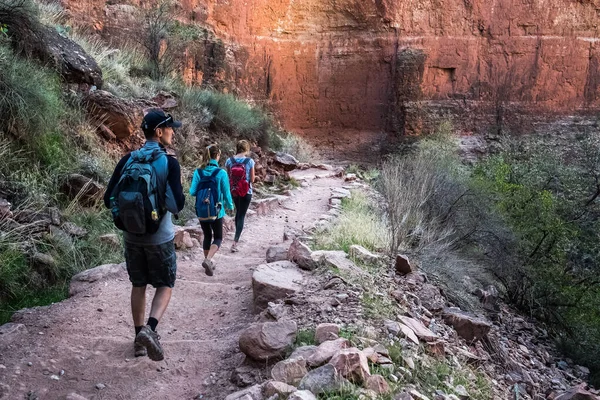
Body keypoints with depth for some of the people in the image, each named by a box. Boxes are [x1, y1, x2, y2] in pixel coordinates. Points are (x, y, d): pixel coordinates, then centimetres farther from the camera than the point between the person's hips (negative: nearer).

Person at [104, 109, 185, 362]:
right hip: (160, 237, -4)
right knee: (165, 285, 10)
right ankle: (150, 328, -12)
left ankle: (139, 338, 25)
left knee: (138, 285, 18)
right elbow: (178, 204, -16)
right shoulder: (169, 162, -13)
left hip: (132, 236, 4)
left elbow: (110, 200, 1)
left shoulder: (128, 160, 0)